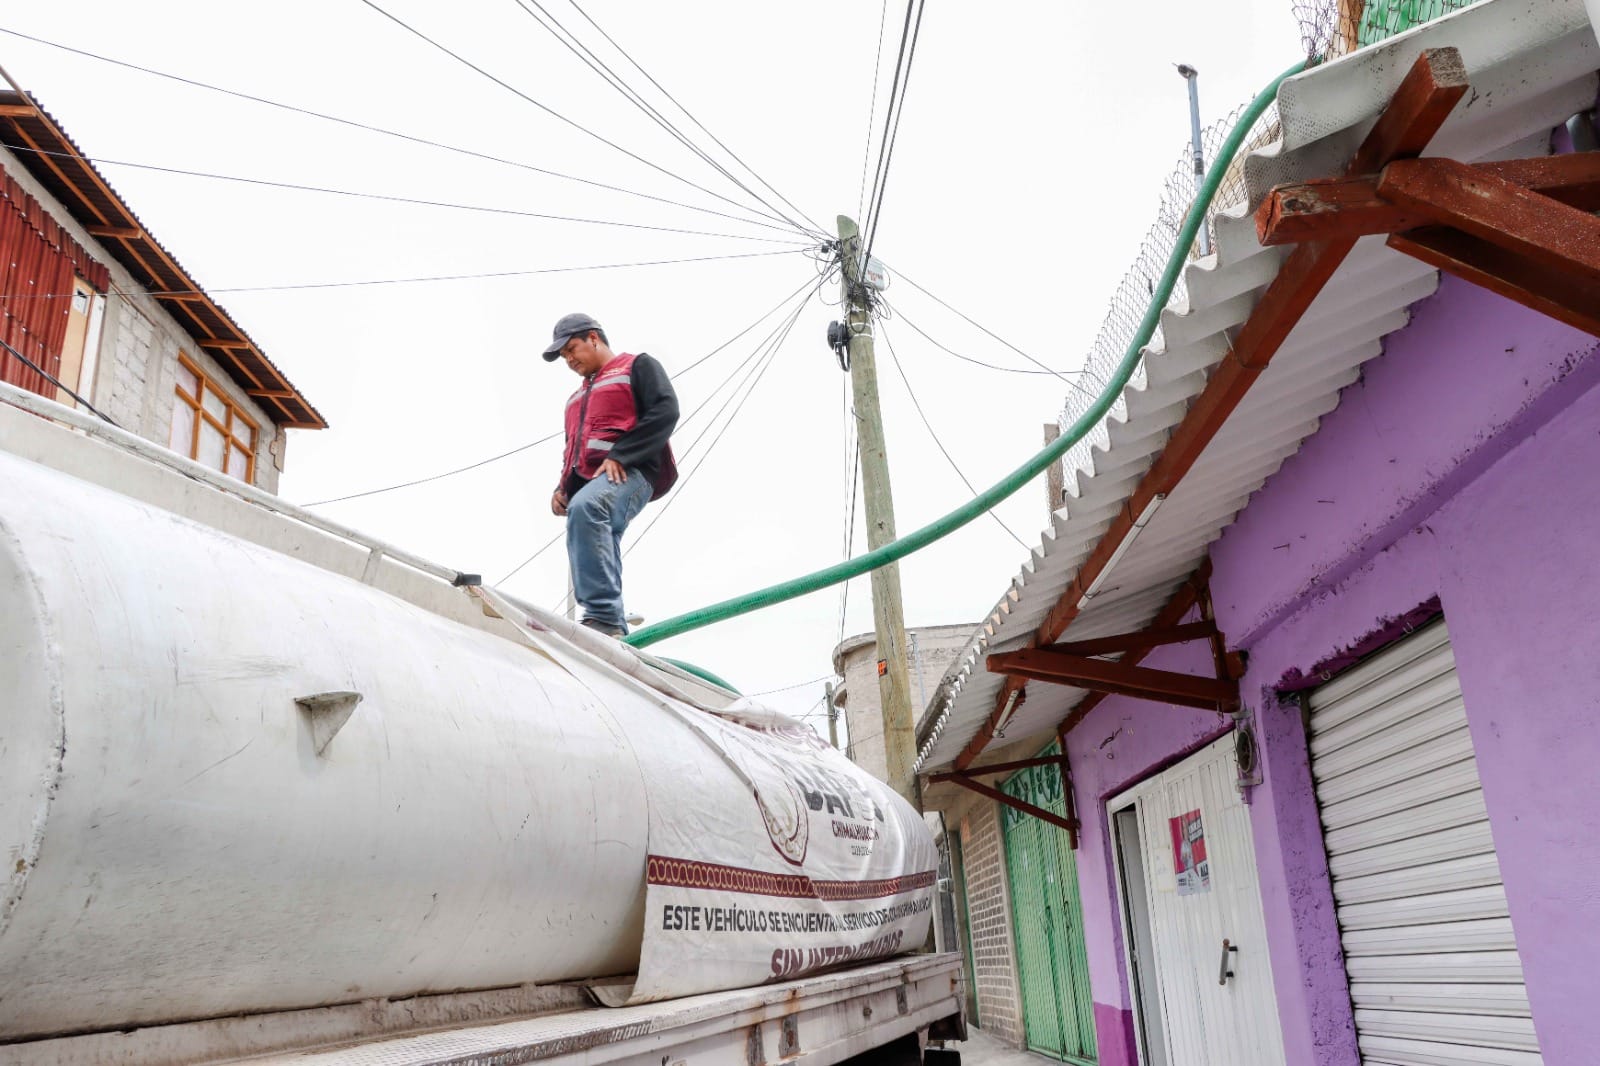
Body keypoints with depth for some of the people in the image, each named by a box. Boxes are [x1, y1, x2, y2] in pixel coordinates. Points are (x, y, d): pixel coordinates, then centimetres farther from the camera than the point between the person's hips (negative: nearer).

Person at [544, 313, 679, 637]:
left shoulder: (637, 367, 11)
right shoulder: (578, 397, 35)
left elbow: (665, 411, -6)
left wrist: (619, 455, -16)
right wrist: (563, 488, 13)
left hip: (630, 471, -9)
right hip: (588, 484, 9)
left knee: (585, 507, -37)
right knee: (597, 549, -3)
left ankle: (603, 617, -43)